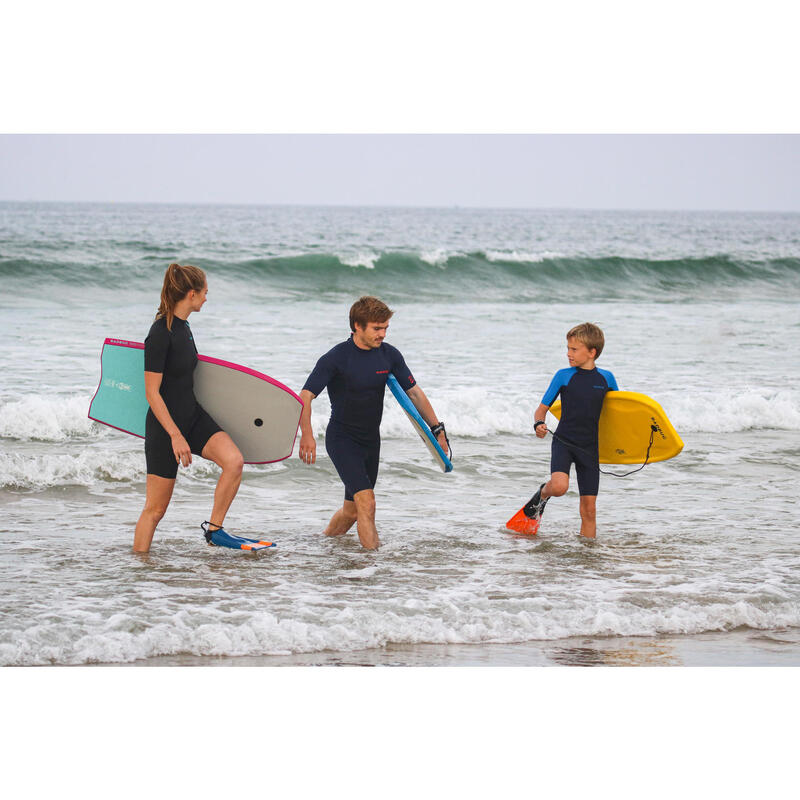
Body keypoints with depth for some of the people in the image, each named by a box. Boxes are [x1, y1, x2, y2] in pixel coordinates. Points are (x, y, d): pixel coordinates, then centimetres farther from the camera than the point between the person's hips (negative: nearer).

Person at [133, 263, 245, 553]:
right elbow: (152, 393, -20)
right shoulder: (161, 333, -20)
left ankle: (213, 529, -1)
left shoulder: (183, 326, 6)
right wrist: (175, 436, -23)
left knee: (234, 461, -14)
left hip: (193, 415, 8)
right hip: (165, 424, -8)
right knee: (156, 507, -1)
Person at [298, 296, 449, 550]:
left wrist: (437, 429, 4)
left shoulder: (389, 355, -1)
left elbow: (414, 392, 9)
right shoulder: (335, 359, -17)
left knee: (353, 510, 14)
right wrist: (307, 435, -33)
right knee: (366, 502, -22)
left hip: (371, 440, 6)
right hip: (342, 439, -6)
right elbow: (305, 396, -19)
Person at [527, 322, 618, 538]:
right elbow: (542, 409, 4)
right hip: (563, 441, -2)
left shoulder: (606, 378, 5)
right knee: (559, 486, -29)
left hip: (589, 448, 2)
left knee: (589, 509, 1)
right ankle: (542, 495, 5)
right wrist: (539, 424, -18)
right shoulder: (564, 376, 0)